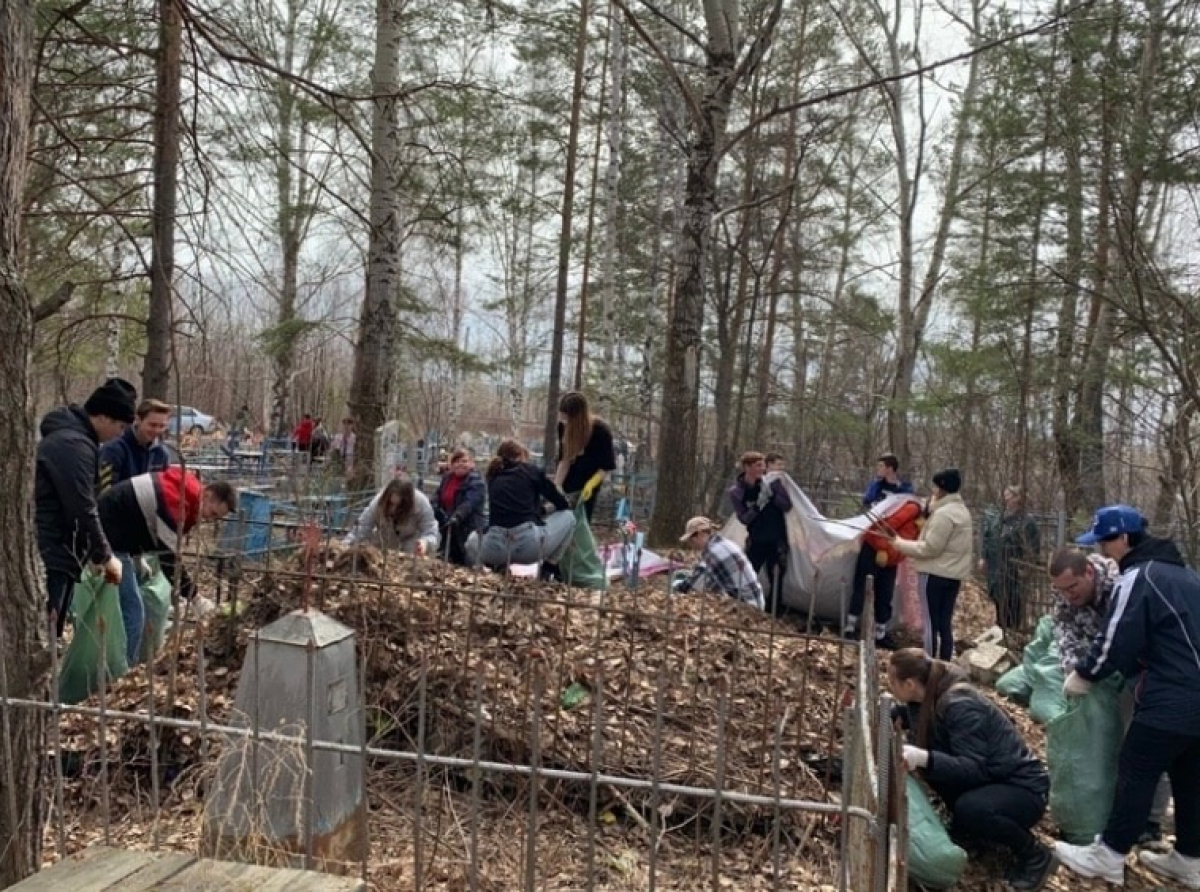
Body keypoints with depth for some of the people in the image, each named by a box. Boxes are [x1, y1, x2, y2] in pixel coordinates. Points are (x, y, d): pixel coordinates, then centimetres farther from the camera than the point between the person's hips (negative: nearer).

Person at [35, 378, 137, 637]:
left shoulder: (68, 436, 14)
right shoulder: (74, 445, -19)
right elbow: (83, 511, -20)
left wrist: (98, 554, 18)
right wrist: (105, 557, -9)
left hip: (53, 553, 10)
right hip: (51, 556, -10)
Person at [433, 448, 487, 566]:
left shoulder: (476, 481, -10)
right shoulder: (446, 478, 13)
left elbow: (470, 502, -23)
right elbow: (436, 499, 13)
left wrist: (457, 516, -36)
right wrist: (440, 514, -5)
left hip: (468, 528, -7)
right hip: (447, 527, 7)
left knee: (464, 563, -8)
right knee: (449, 561, 14)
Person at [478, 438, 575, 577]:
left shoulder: (493, 478, 20)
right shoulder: (532, 471, 12)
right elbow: (564, 504, 16)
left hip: (495, 547, 3)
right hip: (529, 545, -3)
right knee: (568, 516, 23)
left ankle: (498, 566, 11)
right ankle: (549, 567, 15)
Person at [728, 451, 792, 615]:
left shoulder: (773, 480, -7)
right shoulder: (736, 491, -7)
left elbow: (787, 506, -7)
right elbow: (744, 518, -10)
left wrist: (771, 493, -23)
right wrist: (758, 505, -27)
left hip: (776, 541, 0)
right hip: (756, 541, 1)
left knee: (775, 580, 0)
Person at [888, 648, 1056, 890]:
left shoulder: (959, 706, -29)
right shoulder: (929, 695, -5)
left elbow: (974, 770, -33)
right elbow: (911, 717, 18)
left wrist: (925, 759, -46)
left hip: (1022, 787, -8)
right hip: (989, 776, 8)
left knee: (971, 808, -35)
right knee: (920, 759, -5)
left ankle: (1035, 856, -6)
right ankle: (969, 827, 11)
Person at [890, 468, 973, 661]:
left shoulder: (943, 513, -18)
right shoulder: (962, 510, 13)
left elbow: (930, 548, -19)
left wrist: (899, 543, -11)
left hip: (934, 573, -9)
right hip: (954, 573, 9)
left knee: (931, 624, -3)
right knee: (945, 624, 12)